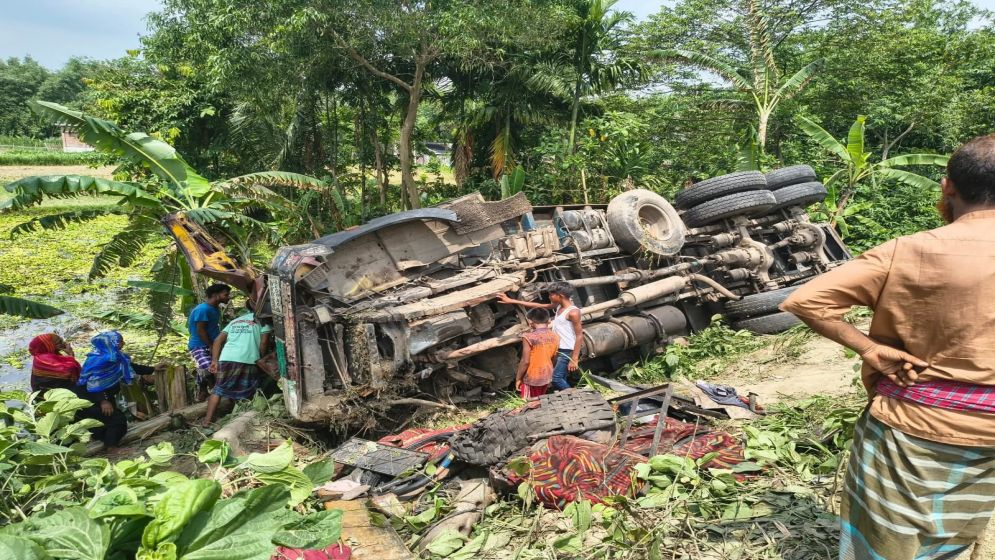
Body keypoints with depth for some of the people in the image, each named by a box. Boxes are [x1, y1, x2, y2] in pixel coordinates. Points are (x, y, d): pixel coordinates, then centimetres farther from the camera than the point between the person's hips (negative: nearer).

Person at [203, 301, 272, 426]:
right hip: (248, 360, -4)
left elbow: (218, 340, 18)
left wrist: (214, 361, 14)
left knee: (218, 389, 14)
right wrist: (261, 359, 14)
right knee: (248, 393, 11)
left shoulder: (235, 321, 27)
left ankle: (207, 420, 9)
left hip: (227, 358, 4)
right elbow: (263, 342, 2)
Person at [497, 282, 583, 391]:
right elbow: (538, 306, 14)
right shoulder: (558, 306, 8)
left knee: (556, 378, -15)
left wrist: (574, 359, -22)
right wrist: (512, 301, 14)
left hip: (567, 352, -9)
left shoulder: (573, 312, -18)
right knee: (560, 379, 11)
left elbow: (579, 336, -18)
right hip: (558, 350, 9)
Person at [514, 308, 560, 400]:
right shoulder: (555, 337, -2)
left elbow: (525, 361, -20)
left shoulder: (529, 337, -21)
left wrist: (518, 378, -9)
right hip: (547, 376, 6)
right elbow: (553, 359, 9)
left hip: (531, 378, -6)